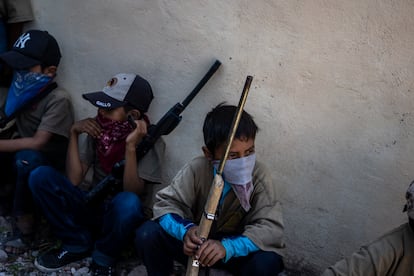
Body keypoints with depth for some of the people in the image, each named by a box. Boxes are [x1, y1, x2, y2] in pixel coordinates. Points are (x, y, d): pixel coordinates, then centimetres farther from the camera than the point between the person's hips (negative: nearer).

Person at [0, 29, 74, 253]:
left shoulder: (58, 99, -23)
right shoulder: (22, 90, -1)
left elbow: (37, 143, -27)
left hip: (43, 165, -7)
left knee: (26, 158, -37)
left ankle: (24, 219, -20)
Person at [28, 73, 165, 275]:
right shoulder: (98, 130, -4)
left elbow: (132, 192, -25)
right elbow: (73, 180, -9)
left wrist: (131, 146, -35)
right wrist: (74, 133, -15)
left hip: (122, 214, -4)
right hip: (94, 207, 4)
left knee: (128, 202, -40)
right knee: (41, 176, -16)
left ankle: (104, 259, -9)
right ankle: (77, 244, -1)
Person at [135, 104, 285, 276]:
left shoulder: (259, 176, -22)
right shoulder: (197, 169, -20)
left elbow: (272, 228, -28)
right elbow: (165, 204, -17)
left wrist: (227, 246, -44)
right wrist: (186, 230, -40)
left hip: (234, 249, 0)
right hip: (196, 246, 1)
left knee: (268, 261, -32)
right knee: (147, 234, -24)